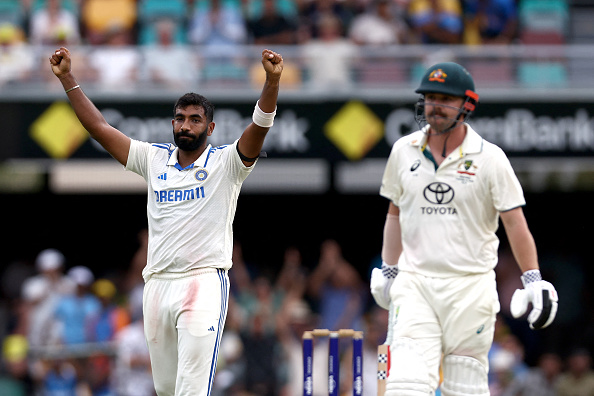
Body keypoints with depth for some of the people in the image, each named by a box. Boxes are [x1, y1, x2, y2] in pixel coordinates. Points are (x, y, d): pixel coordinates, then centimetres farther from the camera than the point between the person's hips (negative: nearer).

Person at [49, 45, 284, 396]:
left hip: (204, 284, -5)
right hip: (158, 285, 5)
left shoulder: (226, 163, 2)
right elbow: (99, 127, 12)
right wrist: (67, 78, 6)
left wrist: (272, 81, -29)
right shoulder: (154, 159, 12)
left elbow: (260, 126, -14)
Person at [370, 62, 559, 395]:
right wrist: (388, 270, 23)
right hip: (415, 283, 2)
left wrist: (533, 280, -10)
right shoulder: (404, 151, 7)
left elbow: (515, 221, -3)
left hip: (472, 286, -2)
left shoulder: (489, 158, -3)